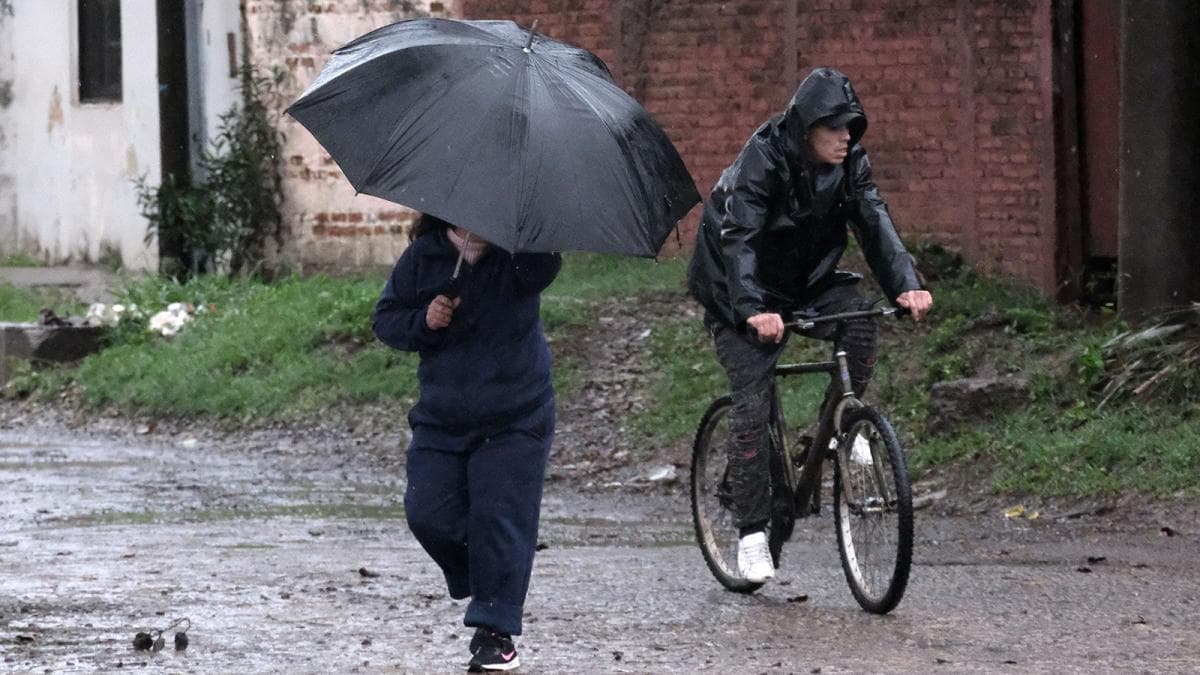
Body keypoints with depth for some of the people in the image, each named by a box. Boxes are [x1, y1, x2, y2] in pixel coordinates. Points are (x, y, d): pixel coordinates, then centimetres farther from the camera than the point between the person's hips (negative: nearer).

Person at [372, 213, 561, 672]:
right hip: (440, 422, 4)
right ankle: (477, 581, 25)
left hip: (513, 422, -3)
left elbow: (543, 268, -33)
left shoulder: (516, 256, -10)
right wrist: (422, 322, -13)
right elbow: (385, 318, 7)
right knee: (428, 514, -4)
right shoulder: (422, 257, 0)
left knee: (500, 522, -7)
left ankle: (495, 633, 2)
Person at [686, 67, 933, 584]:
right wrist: (753, 310, -50)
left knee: (858, 322, -26)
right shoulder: (762, 161, -25)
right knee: (752, 401, -14)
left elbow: (874, 223, -17)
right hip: (740, 293, -5)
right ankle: (751, 531, -7)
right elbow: (739, 239, -35)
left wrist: (905, 286, -34)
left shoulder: (847, 163, -9)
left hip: (805, 280, 5)